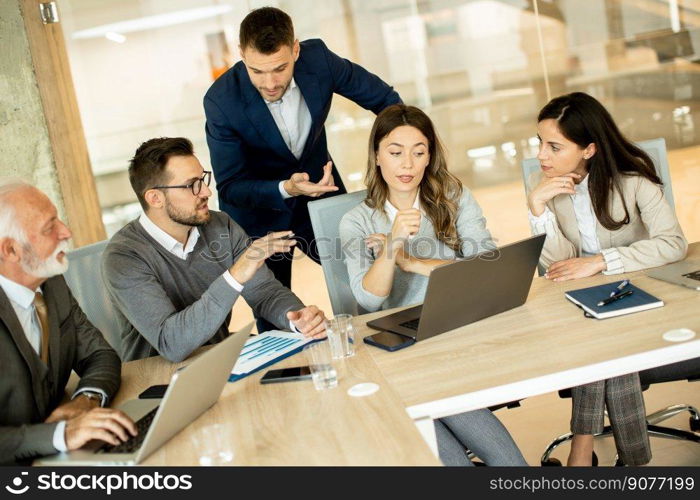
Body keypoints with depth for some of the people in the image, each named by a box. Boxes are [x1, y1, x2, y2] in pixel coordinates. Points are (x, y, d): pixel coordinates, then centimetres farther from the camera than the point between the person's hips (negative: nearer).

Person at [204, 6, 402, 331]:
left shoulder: (317, 58, -21)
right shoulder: (221, 101, -28)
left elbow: (383, 98, -5)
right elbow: (229, 186, -21)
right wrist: (286, 189, -37)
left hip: (319, 187, 3)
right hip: (258, 211, -3)